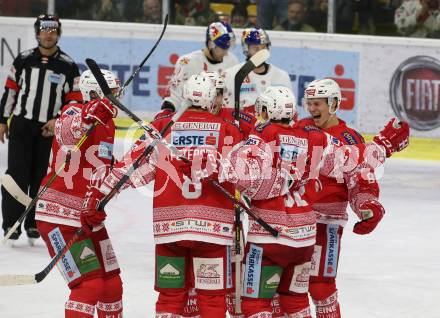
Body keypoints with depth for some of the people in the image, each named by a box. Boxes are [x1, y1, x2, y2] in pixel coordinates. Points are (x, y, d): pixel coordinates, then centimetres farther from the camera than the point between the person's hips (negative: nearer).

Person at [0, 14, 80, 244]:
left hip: (50, 130, 0)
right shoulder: (23, 60, 3)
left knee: (41, 177, 4)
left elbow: (74, 100, 2)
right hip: (22, 124, 0)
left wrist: (59, 121, -11)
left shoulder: (67, 66, 0)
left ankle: (33, 223, 14)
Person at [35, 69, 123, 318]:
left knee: (111, 283, 15)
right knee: (90, 285, -16)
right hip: (60, 215, -9)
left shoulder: (107, 124, 11)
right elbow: (65, 132, -41)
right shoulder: (75, 112, -15)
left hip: (88, 216, 9)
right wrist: (89, 117, -60)